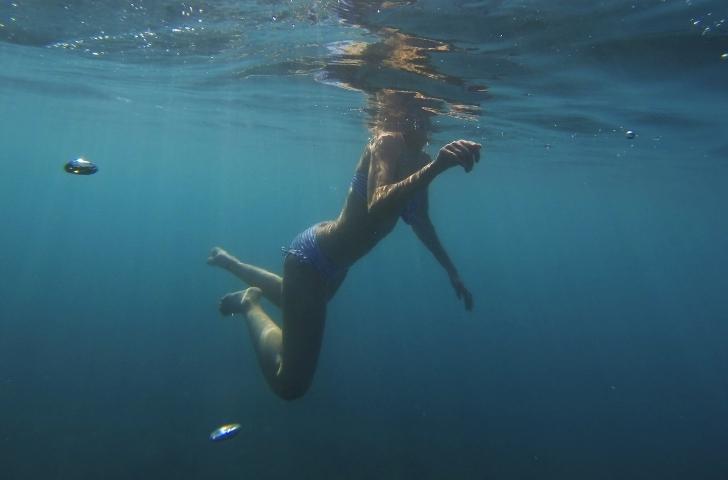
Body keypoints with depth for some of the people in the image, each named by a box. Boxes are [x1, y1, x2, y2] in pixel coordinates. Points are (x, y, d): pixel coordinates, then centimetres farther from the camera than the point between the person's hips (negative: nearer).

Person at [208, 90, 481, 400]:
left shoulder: (419, 159, 2)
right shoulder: (389, 141, -23)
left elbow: (420, 222, 16)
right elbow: (376, 208, -42)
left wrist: (451, 271, 17)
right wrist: (435, 167, -54)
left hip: (334, 264, 9)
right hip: (313, 257, -9)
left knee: (296, 303, 38)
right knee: (289, 384, -7)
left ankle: (229, 262, 52)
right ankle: (250, 305, 14)